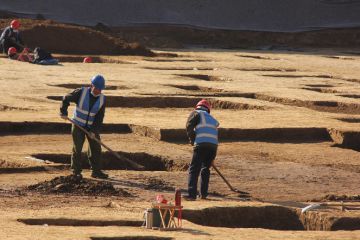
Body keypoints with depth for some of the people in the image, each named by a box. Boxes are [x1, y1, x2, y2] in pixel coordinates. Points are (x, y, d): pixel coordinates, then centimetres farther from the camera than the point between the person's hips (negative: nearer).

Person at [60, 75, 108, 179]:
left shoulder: (102, 99, -7)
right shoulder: (81, 92, -14)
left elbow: (99, 117, -6)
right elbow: (66, 99, -4)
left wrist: (94, 131, -13)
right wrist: (64, 112, -11)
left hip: (91, 127, 3)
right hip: (78, 125, -3)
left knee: (96, 148, 2)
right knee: (77, 148, -3)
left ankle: (96, 171, 11)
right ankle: (76, 171, 5)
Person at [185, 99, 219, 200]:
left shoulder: (196, 113, 14)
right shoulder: (212, 119, 29)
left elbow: (189, 126, -2)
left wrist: (192, 140, 9)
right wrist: (212, 158, 32)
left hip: (201, 144, -5)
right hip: (214, 146, 5)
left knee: (194, 169, -5)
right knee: (205, 169, 20)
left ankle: (192, 194, -16)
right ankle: (203, 194, 20)